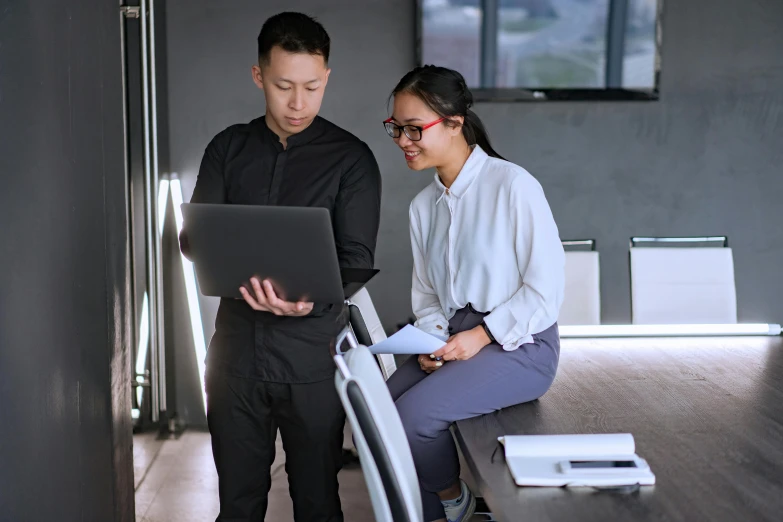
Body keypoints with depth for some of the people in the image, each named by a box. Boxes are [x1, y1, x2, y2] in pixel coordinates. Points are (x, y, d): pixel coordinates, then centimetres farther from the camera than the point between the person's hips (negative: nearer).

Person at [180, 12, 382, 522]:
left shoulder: (351, 158, -2)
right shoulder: (228, 148, 8)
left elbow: (357, 258, -9)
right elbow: (194, 235, 4)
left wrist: (311, 297, -30)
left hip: (313, 354, -2)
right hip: (236, 348, 3)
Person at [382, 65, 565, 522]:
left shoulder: (513, 185, -14)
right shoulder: (424, 205, 8)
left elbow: (547, 287, -14)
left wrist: (480, 336, -16)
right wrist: (432, 337, -6)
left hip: (520, 346, -6)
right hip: (456, 341, 7)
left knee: (414, 415, -24)